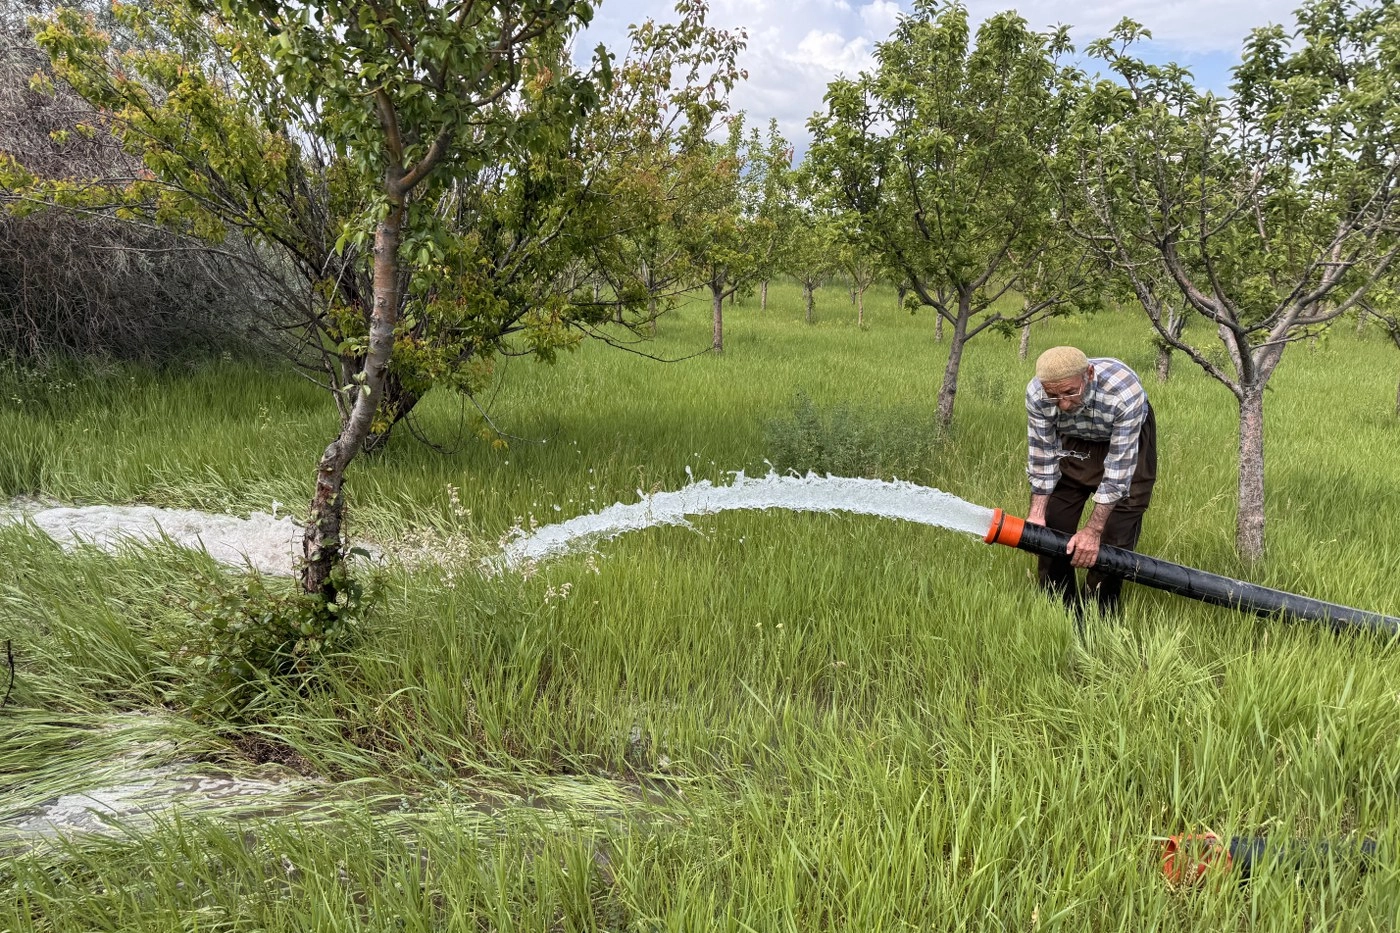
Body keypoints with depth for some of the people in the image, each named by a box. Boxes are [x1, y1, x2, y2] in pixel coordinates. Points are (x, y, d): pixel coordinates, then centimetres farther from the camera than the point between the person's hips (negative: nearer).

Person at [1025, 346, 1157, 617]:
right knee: (1053, 526, -1)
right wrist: (1036, 513, -24)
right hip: (1072, 443, 3)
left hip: (1126, 441, -3)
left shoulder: (1125, 392, -41)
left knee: (1115, 535, -9)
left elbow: (1119, 466, -35)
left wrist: (1093, 530, -33)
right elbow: (1043, 455, -18)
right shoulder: (1036, 394, -30)